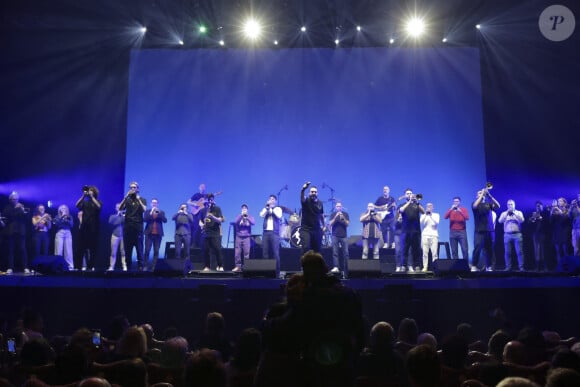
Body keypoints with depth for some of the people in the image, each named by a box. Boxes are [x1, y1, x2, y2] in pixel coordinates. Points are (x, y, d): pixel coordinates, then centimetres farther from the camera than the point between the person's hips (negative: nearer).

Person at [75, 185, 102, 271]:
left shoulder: (98, 201, 6)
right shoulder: (85, 202, 14)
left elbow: (98, 206, -16)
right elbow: (77, 205, -3)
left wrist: (92, 196, -14)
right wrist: (83, 196, -10)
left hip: (93, 228, -2)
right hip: (84, 227, 2)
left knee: (93, 247, -1)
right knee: (81, 247, 1)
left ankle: (92, 266, 2)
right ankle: (78, 266, 3)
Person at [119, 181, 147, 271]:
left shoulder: (142, 200, 11)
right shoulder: (127, 200, 15)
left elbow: (144, 210, -7)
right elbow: (120, 208, -2)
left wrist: (138, 199, -11)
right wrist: (126, 197, -10)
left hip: (138, 227, -2)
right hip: (128, 227, 2)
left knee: (139, 248, -8)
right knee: (127, 248, 2)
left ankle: (140, 266, -9)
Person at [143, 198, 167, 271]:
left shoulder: (161, 212, 12)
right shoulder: (147, 212, 11)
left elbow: (165, 220, -4)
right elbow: (144, 219, -6)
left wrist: (159, 212, -12)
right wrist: (151, 213, -14)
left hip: (158, 234, 1)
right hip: (149, 234, -1)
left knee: (156, 252, -2)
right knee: (147, 251, -6)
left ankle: (153, 267, 0)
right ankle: (145, 266, -2)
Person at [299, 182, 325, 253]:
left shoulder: (320, 203, 7)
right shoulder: (306, 201, -8)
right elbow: (302, 197, -32)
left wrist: (323, 225, 17)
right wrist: (303, 189, -52)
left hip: (317, 230, 4)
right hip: (306, 229, -4)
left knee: (317, 250, 8)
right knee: (306, 248, -16)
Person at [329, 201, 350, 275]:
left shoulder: (345, 214, 8)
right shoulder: (333, 214, 6)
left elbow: (347, 224, 2)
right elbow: (330, 224, -3)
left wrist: (343, 218, -15)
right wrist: (336, 217, -16)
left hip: (344, 236, 1)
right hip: (335, 236, -1)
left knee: (345, 253, -3)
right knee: (335, 252, -8)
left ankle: (345, 269, 1)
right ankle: (336, 267, -13)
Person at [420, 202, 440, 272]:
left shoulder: (436, 215, 14)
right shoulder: (423, 215, 17)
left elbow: (437, 223, -1)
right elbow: (421, 222, 1)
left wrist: (431, 216, -7)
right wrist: (425, 215, -4)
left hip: (434, 235, -1)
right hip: (425, 235, 1)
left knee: (434, 252, -10)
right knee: (425, 252, -7)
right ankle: (425, 267, -6)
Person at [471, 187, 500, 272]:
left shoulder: (488, 204, 12)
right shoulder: (475, 203, 5)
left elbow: (497, 206, -4)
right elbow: (475, 206, -19)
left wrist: (489, 195, -12)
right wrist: (482, 194, -16)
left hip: (490, 230, 3)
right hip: (479, 231, -3)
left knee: (489, 249, 5)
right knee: (477, 249, -10)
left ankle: (488, 267, 12)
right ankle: (474, 266, -7)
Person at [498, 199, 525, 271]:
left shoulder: (519, 212, 10)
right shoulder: (504, 213, 11)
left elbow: (522, 220, -8)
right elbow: (500, 221, -6)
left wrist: (514, 213, -12)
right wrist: (507, 213, -11)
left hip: (517, 234, -1)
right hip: (507, 235, 1)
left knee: (519, 251, -6)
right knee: (507, 252, -1)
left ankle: (521, 267, -3)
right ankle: (508, 267, 4)